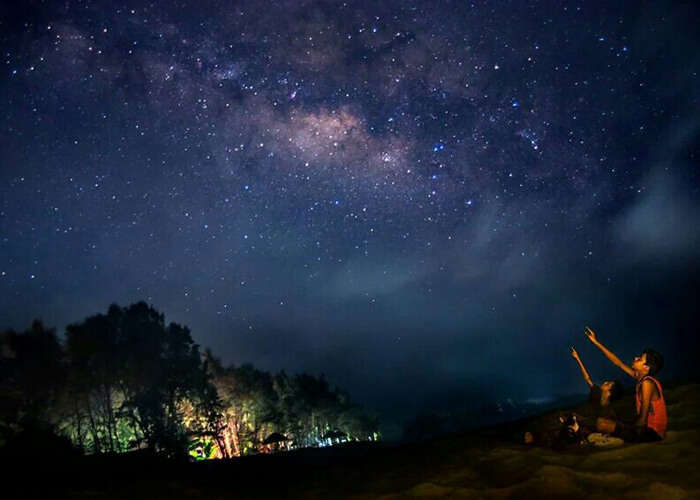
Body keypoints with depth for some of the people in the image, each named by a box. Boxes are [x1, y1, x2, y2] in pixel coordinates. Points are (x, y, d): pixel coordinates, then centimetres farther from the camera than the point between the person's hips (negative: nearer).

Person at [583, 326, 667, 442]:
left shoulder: (647, 383, -22)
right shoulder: (641, 377, 3)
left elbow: (642, 419, -23)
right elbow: (618, 363, 12)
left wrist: (631, 430, -8)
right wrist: (596, 342, 13)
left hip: (652, 433, -9)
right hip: (648, 428, 9)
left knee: (602, 424, -14)